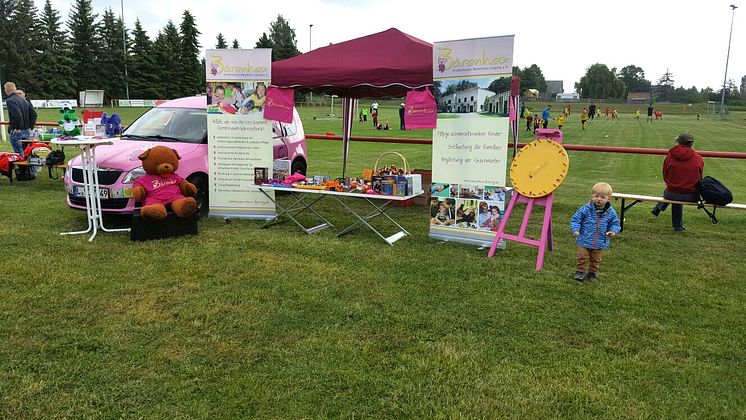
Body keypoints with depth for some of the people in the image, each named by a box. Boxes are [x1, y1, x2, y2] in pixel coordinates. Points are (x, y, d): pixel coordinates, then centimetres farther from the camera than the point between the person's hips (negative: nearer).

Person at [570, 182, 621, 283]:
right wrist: (575, 230, -22)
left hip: (600, 243, 2)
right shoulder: (585, 209, -14)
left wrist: (613, 231, -13)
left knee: (596, 260, 16)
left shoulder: (611, 213, -6)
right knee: (582, 257, 4)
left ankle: (592, 273, 32)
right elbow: (575, 219, -8)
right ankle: (580, 271, 20)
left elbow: (615, 223, 7)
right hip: (584, 241, -2)